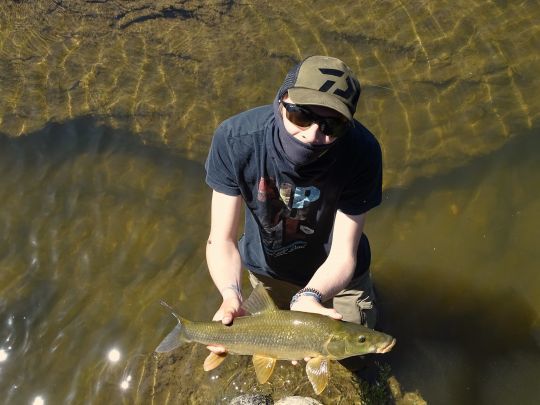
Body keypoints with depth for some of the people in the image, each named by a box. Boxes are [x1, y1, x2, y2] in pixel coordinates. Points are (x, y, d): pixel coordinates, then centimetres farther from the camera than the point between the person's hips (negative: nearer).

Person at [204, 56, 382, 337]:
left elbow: (343, 254, -31)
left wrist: (309, 297, -51)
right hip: (266, 268, 1)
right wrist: (231, 297, -46)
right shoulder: (234, 138, -34)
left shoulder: (361, 152, -36)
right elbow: (221, 239, -27)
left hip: (335, 275, -1)